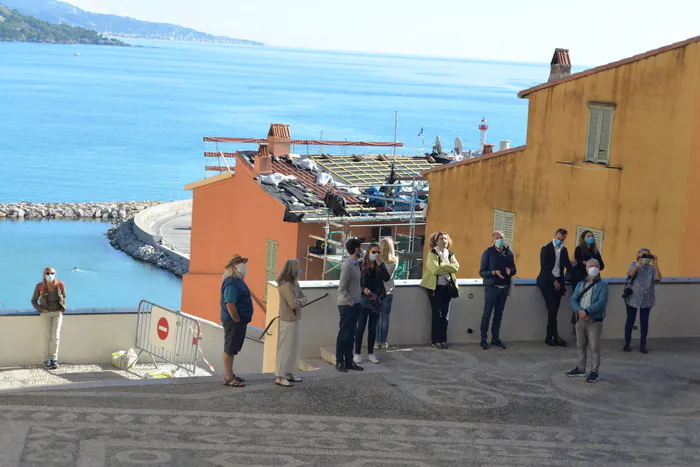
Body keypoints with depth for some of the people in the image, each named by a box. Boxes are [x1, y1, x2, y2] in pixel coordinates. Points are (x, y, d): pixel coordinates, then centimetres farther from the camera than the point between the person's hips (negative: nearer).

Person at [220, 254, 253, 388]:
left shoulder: (237, 280, 13)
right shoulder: (231, 283, -19)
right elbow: (230, 304, -25)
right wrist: (237, 320, -19)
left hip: (239, 320, 10)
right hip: (233, 321, -10)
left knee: (232, 349, 16)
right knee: (230, 349, -4)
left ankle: (229, 374, 25)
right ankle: (228, 378, 0)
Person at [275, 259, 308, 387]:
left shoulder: (294, 283, 10)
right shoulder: (286, 285, -19)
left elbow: (304, 298, 8)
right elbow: (293, 304, -24)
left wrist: (299, 301, -13)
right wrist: (300, 301, -4)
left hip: (294, 320, 9)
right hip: (288, 321, -9)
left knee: (293, 348, 14)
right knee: (285, 348, -5)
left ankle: (289, 374, 23)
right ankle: (280, 377, -1)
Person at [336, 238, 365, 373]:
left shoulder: (356, 264, 10)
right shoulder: (347, 266, -17)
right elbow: (342, 288, -18)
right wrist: (350, 302, -15)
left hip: (354, 305, 8)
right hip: (347, 306, -8)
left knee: (351, 334, 13)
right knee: (344, 334, 0)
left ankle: (349, 361, 20)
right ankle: (339, 362, 8)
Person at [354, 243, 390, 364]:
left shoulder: (380, 265, 5)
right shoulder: (361, 265, -5)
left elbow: (386, 278, -11)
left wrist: (379, 263, -15)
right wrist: (363, 289, -18)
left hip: (376, 299, 4)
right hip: (364, 299, -3)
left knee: (373, 327, 9)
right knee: (361, 327, -2)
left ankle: (370, 353, 16)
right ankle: (357, 353, 5)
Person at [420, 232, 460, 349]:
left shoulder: (450, 255, 12)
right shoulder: (432, 254, -4)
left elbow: (456, 267, -5)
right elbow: (435, 269, -19)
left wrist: (442, 266, -13)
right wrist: (448, 267, -8)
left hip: (447, 287, 5)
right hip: (435, 287, -5)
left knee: (445, 314, 5)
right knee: (437, 314, -3)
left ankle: (443, 340, 11)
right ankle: (436, 340, 3)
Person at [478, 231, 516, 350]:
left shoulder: (508, 253, 6)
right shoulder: (488, 252, -6)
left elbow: (514, 270, 12)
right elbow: (482, 272, -8)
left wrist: (510, 270, -12)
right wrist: (494, 272, -24)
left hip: (504, 287, 4)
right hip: (491, 287, -4)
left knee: (499, 314, 10)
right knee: (487, 313, -2)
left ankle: (495, 338, 18)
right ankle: (483, 340, 3)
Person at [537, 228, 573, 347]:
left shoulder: (564, 250, 13)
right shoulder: (546, 248, -4)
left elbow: (568, 266, 10)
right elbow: (544, 267, -10)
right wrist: (554, 281, -14)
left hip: (558, 282, 5)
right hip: (547, 282, -5)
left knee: (554, 311, 3)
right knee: (552, 310, -12)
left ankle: (549, 337, 5)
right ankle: (555, 337, -8)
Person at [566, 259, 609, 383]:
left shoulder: (602, 285, -2)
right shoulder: (580, 284, 12)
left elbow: (601, 302, -15)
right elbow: (573, 300, 2)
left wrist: (587, 311, -21)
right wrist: (580, 311, -17)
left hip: (595, 321, -5)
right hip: (580, 320, 5)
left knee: (594, 347, -2)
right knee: (581, 345, 14)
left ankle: (594, 372, 4)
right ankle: (581, 369, 25)